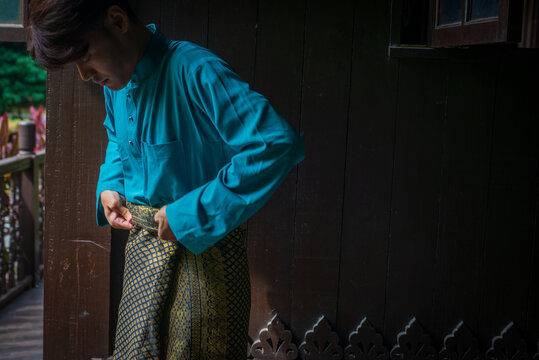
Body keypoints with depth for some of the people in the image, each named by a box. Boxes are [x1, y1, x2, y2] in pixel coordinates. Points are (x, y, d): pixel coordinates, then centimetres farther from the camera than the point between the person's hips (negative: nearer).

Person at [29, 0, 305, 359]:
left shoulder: (195, 71, -24)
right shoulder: (117, 81, 3)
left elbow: (280, 143, -35)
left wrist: (192, 215, -30)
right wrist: (109, 185, 5)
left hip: (203, 246, -7)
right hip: (144, 244, 7)